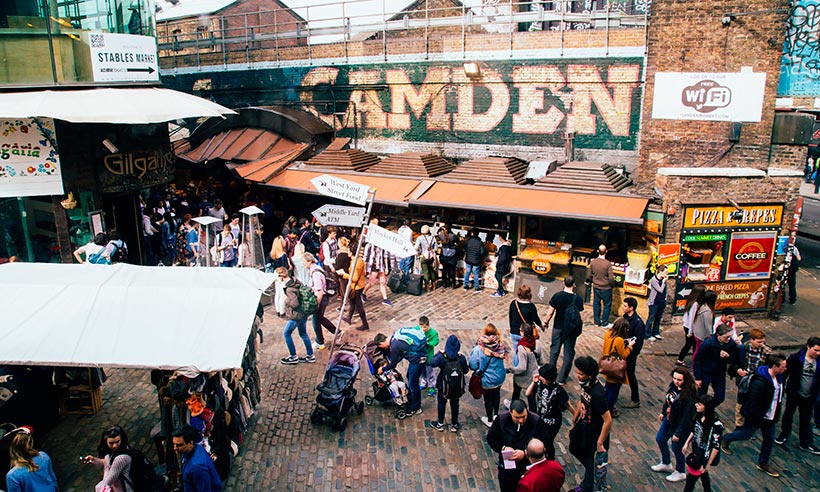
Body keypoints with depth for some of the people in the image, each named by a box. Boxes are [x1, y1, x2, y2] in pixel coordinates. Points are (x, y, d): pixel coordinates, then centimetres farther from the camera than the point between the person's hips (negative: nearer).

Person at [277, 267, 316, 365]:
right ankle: (310, 356, 26)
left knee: (286, 334, 9)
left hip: (296, 316, -9)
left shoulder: (289, 289, -26)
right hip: (303, 314, 9)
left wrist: (286, 300, -12)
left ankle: (293, 357, 18)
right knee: (303, 334, 19)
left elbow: (294, 303, -29)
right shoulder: (296, 281, -1)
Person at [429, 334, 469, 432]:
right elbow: (465, 371, -5)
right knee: (454, 404, 20)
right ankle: (454, 425, 33)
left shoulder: (442, 357, -22)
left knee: (441, 403, 20)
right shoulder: (461, 358, -16)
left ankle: (440, 424, 31)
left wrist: (439, 353, -6)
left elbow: (432, 363, -17)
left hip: (443, 386, -1)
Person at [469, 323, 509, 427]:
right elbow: (504, 357, -1)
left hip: (487, 379, -3)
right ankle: (496, 415, 47)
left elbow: (473, 365, -21)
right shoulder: (500, 345, -19)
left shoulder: (479, 348, -28)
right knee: (496, 394, 30)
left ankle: (490, 420, 38)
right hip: (500, 377, 3)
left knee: (488, 399, 19)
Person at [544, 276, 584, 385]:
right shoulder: (578, 299, -14)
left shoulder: (557, 296, -13)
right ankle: (562, 379, 15)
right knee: (569, 353, 11)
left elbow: (550, 312, -8)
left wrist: (546, 322, 9)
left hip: (558, 328, 1)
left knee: (554, 351, 17)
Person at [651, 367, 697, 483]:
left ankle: (680, 473, 38)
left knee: (676, 448, 11)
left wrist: (678, 433, -22)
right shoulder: (673, 386, -12)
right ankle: (666, 464, 48)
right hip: (669, 420, 8)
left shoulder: (688, 396, -33)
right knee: (660, 439, 23)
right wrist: (663, 412, 19)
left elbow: (686, 417, -27)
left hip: (681, 425, -8)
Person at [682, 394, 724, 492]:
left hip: (705, 456, -7)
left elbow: (716, 446, -21)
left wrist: (709, 463, -16)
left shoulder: (716, 424, -28)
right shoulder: (699, 416, -8)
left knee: (691, 477, 2)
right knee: (703, 475, 25)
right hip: (696, 452, 7)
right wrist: (687, 443, 9)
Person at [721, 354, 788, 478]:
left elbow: (778, 397, 11)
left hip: (769, 417, 8)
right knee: (745, 434, 12)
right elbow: (753, 404, -28)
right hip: (756, 417, -8)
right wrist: (758, 420, -23)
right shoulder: (760, 382, -32)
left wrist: (776, 415, 12)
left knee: (769, 440, 14)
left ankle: (763, 463, 32)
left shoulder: (778, 378, -4)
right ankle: (725, 440, 38)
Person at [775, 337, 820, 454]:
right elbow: (785, 372, -11)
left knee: (806, 419, 15)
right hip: (794, 393, -2)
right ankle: (784, 435, 36)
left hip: (809, 396, 2)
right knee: (788, 414, 16)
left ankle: (806, 443, 26)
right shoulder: (796, 358, -18)